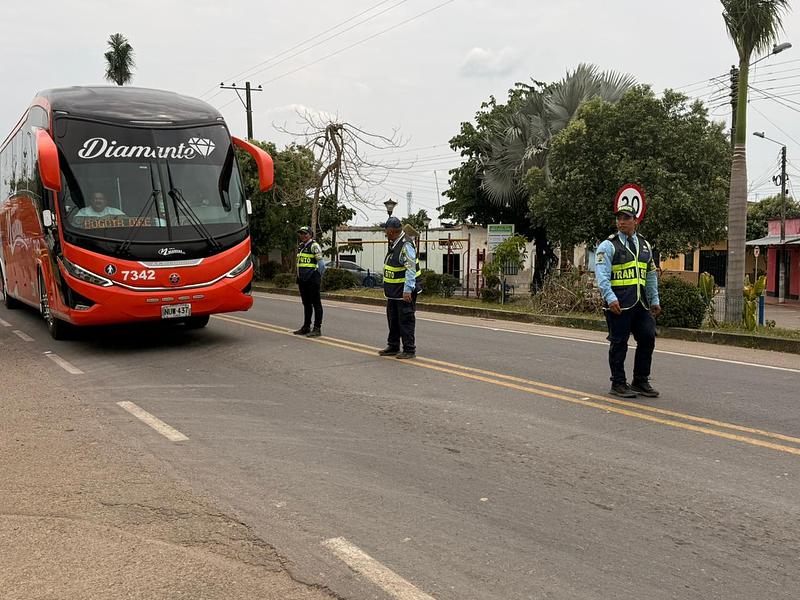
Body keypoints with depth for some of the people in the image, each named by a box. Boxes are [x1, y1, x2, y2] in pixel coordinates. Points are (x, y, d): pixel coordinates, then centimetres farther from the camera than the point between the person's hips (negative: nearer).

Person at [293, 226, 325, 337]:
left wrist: (319, 277, -10)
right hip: (302, 279, 9)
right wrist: (298, 278, 18)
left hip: (312, 279, -9)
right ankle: (306, 327, 23)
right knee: (306, 303, 15)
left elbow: (321, 262, -12)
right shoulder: (300, 246, 16)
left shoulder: (314, 246, -9)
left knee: (316, 303, -4)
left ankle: (317, 328, -2)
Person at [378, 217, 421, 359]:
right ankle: (393, 347, 28)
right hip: (393, 291, 10)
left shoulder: (406, 245, -20)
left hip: (404, 291, -10)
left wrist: (407, 290, -29)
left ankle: (409, 350, 4)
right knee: (393, 319, 17)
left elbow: (411, 269, -25)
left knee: (406, 321, -3)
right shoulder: (394, 243, 10)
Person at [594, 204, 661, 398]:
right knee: (619, 343, -1)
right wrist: (610, 298, -24)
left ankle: (641, 381, 19)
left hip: (641, 304, 6)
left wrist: (655, 300, 18)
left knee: (647, 338, 5)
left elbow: (651, 275, 22)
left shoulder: (644, 245, 17)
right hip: (618, 304, -6)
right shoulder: (608, 246, -3)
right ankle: (618, 384, 10)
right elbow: (602, 275, -13)